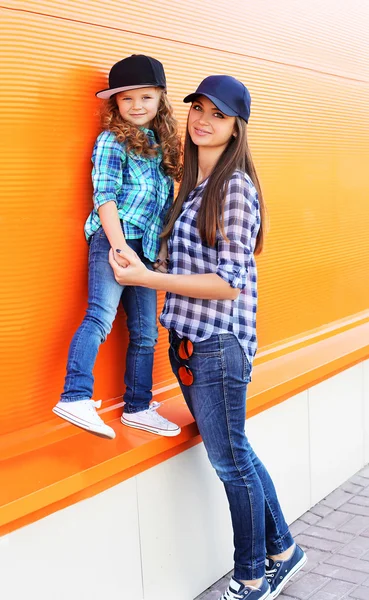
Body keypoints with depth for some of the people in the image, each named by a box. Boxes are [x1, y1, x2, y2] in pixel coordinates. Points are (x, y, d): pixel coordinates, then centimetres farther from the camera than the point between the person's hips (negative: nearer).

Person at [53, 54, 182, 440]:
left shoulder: (161, 143, 19)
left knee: (145, 332, 10)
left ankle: (138, 407, 20)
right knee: (102, 314, -24)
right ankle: (76, 398, -32)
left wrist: (163, 248, 13)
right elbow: (105, 198, -10)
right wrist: (120, 248, -19)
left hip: (146, 248, 7)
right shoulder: (112, 141, -1)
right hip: (113, 239, -7)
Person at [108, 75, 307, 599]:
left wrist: (146, 278, -20)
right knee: (234, 454, 18)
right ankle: (282, 551, 36)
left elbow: (230, 283, -18)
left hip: (218, 342, -8)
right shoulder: (195, 183, 12)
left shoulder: (236, 186, -13)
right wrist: (144, 273, 8)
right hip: (187, 340, 8)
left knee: (230, 460, 5)